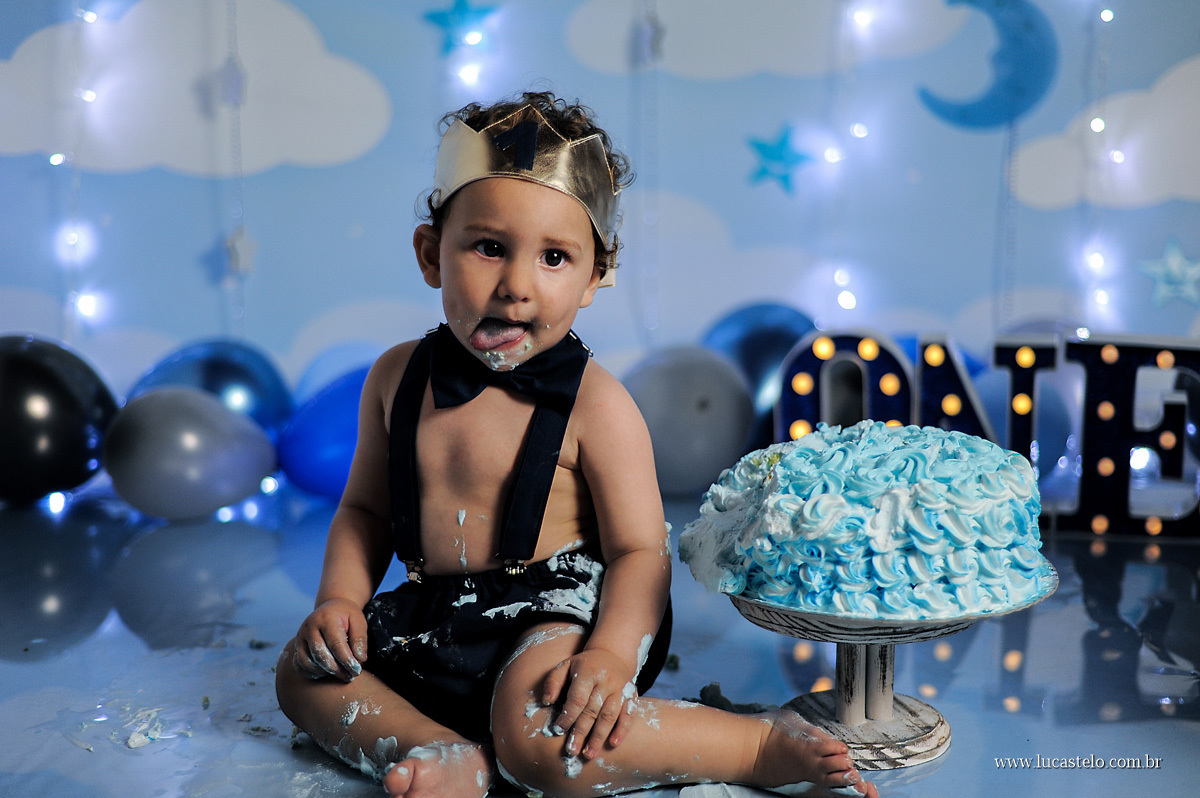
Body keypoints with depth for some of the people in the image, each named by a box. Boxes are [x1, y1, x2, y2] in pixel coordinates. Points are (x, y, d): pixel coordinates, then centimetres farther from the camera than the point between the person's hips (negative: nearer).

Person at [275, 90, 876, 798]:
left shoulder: (595, 405, -14)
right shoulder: (398, 377, 2)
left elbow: (640, 550, -14)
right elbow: (366, 509, 15)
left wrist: (612, 654, -32)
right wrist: (340, 598, -2)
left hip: (559, 604, -7)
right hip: (437, 617, 7)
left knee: (538, 737, -33)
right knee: (304, 672, 6)